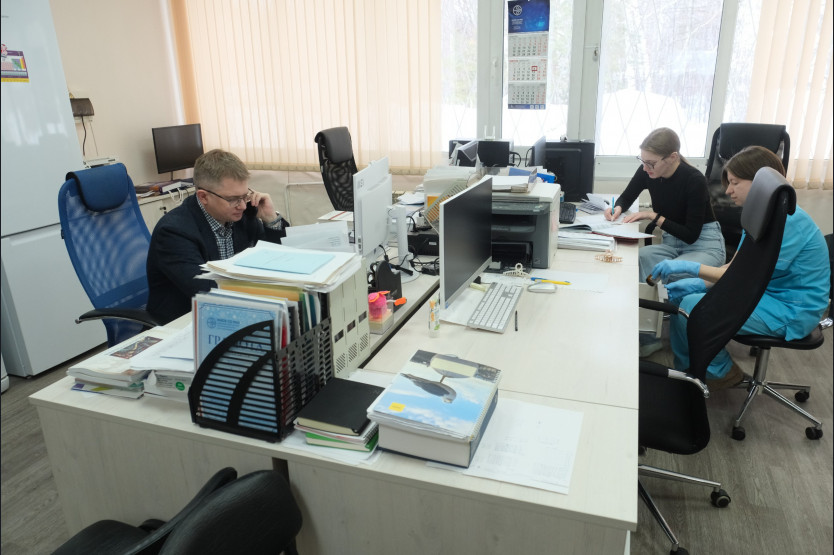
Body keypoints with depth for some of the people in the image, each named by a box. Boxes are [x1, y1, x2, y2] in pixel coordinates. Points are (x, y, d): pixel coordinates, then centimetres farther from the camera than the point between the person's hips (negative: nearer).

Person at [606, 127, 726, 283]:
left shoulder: (694, 180, -21)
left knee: (672, 272, -35)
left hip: (705, 244, -5)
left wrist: (653, 216, -22)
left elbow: (691, 235, -19)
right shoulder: (646, 172, -7)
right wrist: (618, 208, -10)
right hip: (670, 242, 5)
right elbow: (626, 197, 14)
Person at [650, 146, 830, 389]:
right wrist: (698, 283, -8)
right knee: (681, 294, 2)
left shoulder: (787, 221, -24)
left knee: (691, 308, -22)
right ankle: (686, 370, 12)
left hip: (790, 310, -10)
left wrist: (690, 267, -27)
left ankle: (722, 373, 4)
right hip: (766, 291, 10)